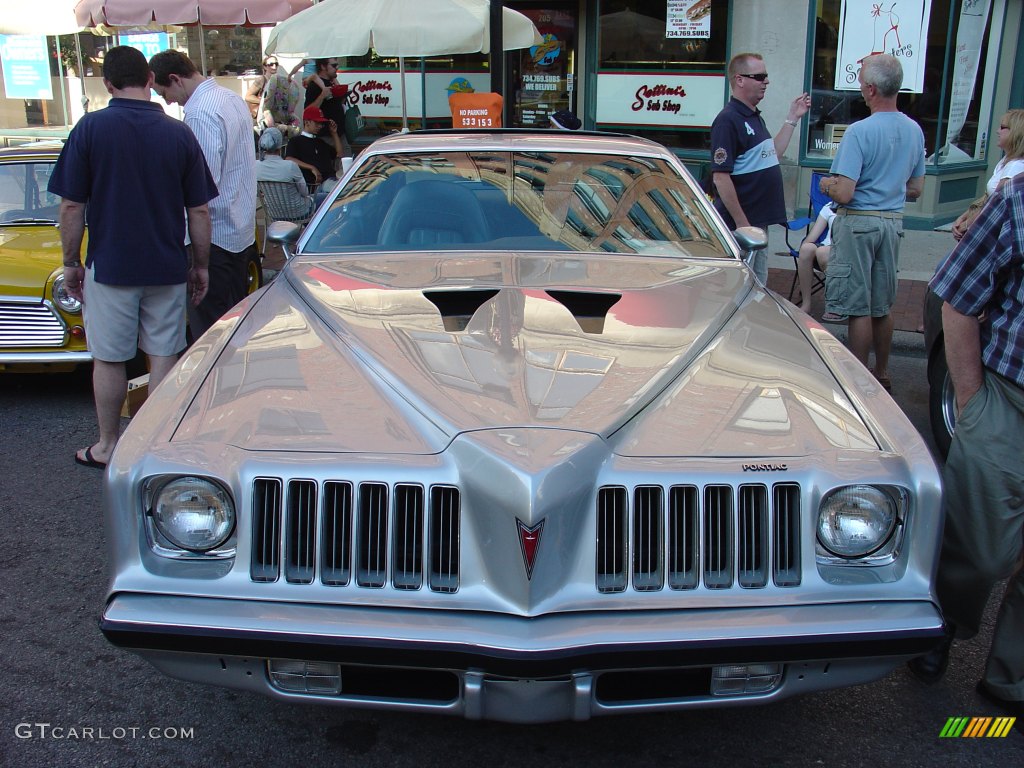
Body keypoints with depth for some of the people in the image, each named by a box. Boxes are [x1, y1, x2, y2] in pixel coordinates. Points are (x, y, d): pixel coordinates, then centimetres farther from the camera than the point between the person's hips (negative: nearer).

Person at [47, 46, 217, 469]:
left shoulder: (89, 128, -9)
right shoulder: (178, 133, -3)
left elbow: (72, 207, -7)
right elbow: (199, 212, 0)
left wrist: (71, 263, 4)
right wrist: (201, 266, 10)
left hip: (109, 267, -2)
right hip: (168, 268, 2)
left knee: (108, 360, 11)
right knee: (163, 356, 11)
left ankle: (107, 446, 23)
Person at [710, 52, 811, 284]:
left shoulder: (756, 117, 15)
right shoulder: (728, 120, -15)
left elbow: (772, 155, 25)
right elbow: (720, 177, -21)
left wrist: (792, 119, 21)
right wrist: (741, 223, -21)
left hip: (759, 221, 10)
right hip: (740, 225, -10)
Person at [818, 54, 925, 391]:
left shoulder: (860, 131, -18)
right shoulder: (914, 131, 5)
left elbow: (844, 194, -22)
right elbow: (916, 190, 13)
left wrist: (827, 184, -1)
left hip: (858, 223, -7)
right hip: (893, 223, 7)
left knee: (859, 308, 0)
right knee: (882, 307, 16)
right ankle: (882, 373, 26)